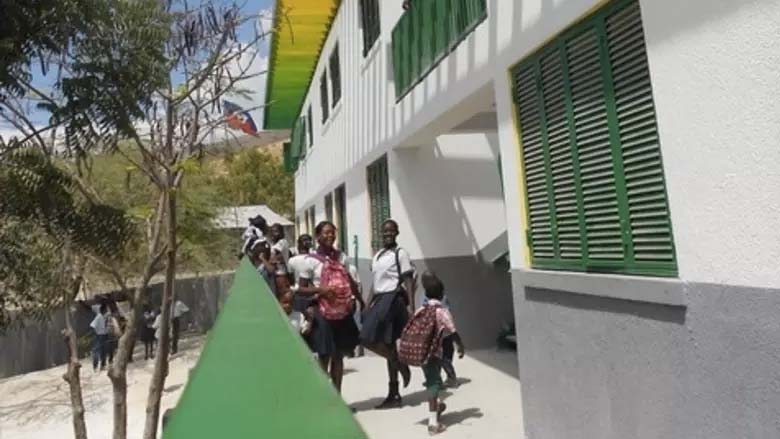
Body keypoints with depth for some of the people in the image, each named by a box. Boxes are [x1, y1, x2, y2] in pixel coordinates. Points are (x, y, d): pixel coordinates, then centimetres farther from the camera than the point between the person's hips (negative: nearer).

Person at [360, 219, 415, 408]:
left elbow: (408, 281, -10)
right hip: (380, 299, 8)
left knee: (369, 339, -16)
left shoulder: (400, 253, -5)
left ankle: (401, 365, 4)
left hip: (392, 299, -8)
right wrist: (368, 305, 15)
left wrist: (411, 305, -18)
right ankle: (394, 395, 18)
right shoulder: (377, 255, 16)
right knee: (387, 344, 10)